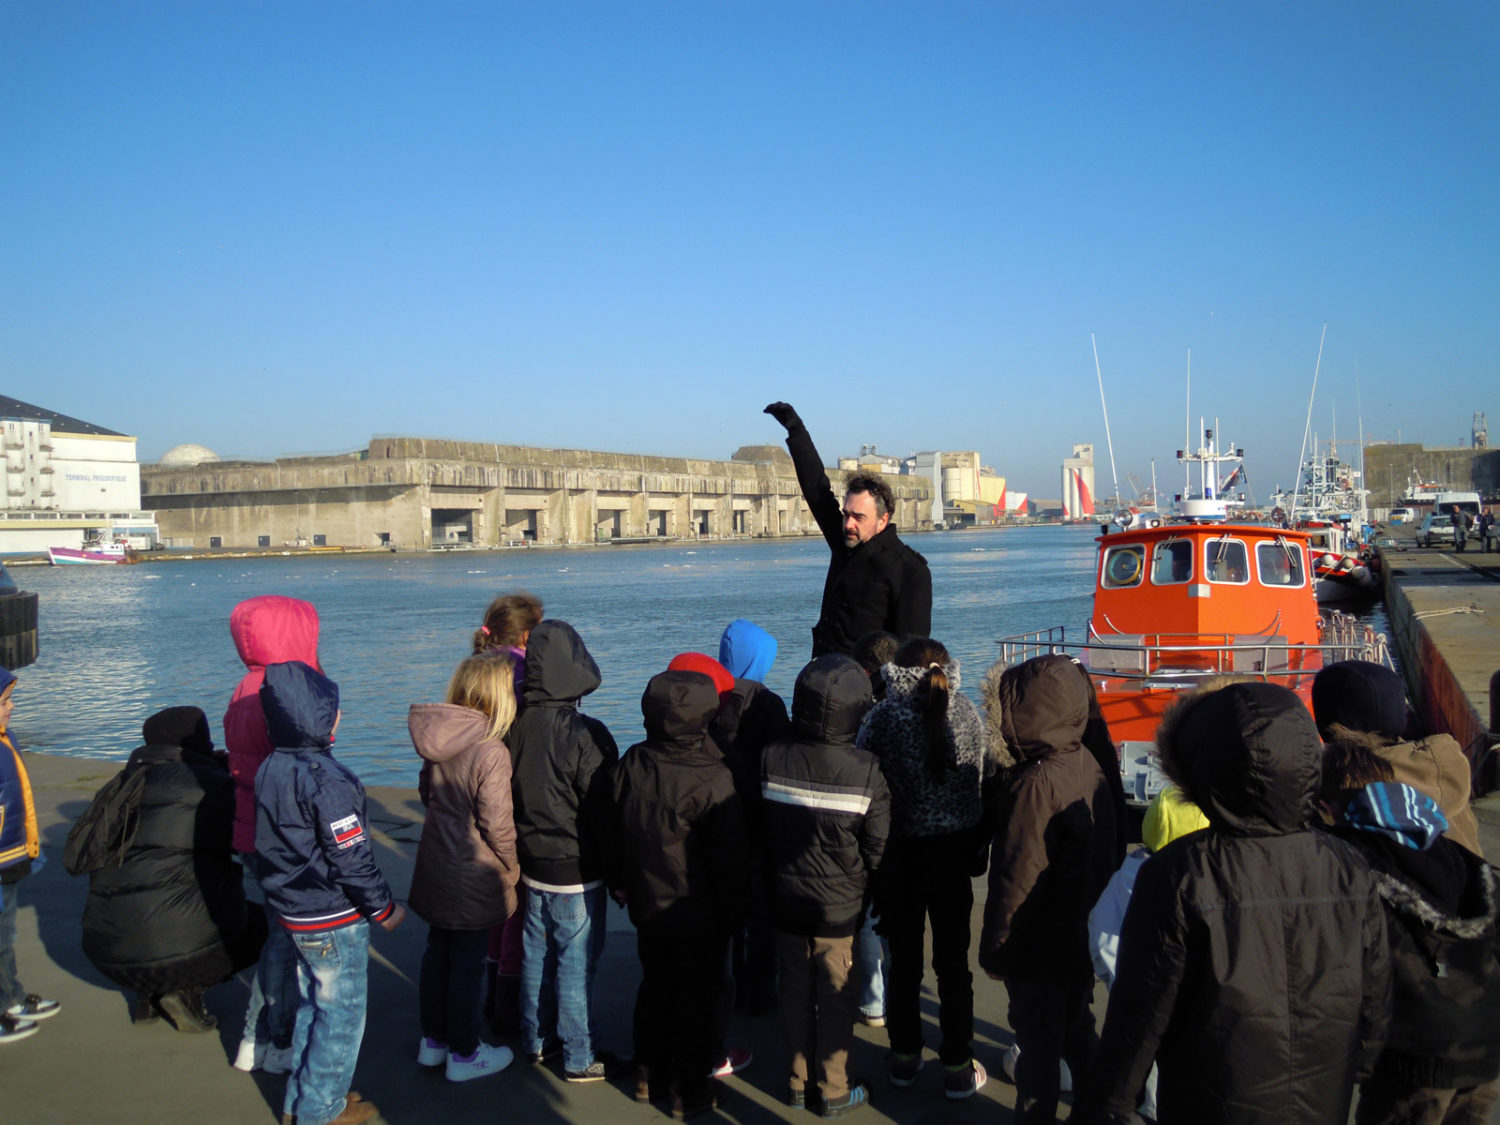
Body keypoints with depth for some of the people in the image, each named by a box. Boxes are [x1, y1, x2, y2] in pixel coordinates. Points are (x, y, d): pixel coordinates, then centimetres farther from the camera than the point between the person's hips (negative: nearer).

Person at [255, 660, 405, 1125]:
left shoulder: (271, 770, 2)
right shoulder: (327, 780, -24)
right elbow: (351, 859, -22)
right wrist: (384, 909, -10)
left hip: (294, 912, 9)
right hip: (336, 918, -9)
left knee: (313, 1004, 22)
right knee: (342, 1013, 7)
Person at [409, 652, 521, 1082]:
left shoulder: (439, 741, -3)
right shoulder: (491, 752, -25)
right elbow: (498, 825, -21)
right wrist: (511, 868, -4)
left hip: (437, 867, 7)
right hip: (475, 877, -7)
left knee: (438, 953, 20)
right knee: (468, 964, 7)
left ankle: (434, 1040, 36)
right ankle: (464, 1054, 22)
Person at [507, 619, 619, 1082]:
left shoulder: (514, 725, -4)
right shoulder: (583, 734, -23)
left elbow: (506, 796, 6)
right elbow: (603, 811, -17)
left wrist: (522, 851, 17)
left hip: (530, 866, 7)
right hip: (576, 873, -6)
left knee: (536, 956, 19)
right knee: (576, 965, 5)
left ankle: (536, 1040, 35)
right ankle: (578, 1059, 18)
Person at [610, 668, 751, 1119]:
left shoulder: (632, 764, -9)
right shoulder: (713, 779, -26)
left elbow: (614, 831, 4)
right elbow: (731, 856, -18)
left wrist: (620, 883, 18)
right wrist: (737, 910, -3)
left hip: (647, 908, 6)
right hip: (701, 916, -5)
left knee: (654, 989, 23)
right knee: (697, 1000, 11)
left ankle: (650, 1077, 36)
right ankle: (689, 1092, 24)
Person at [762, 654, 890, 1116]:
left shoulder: (772, 759, -14)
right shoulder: (865, 771, -20)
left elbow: (759, 830, -2)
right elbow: (878, 848, -10)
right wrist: (869, 893, 7)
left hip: (787, 900, 2)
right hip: (841, 905, -2)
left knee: (795, 991, 17)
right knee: (836, 997, 13)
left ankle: (799, 1081, 31)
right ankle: (833, 1091, 26)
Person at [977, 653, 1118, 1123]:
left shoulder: (1036, 784, -27)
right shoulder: (1089, 764, -1)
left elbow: (1017, 880, -24)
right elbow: (1108, 850, 11)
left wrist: (996, 950, -12)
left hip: (1044, 948, -8)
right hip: (1084, 938, 8)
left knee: (1038, 1047, 8)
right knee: (1077, 1032, 24)